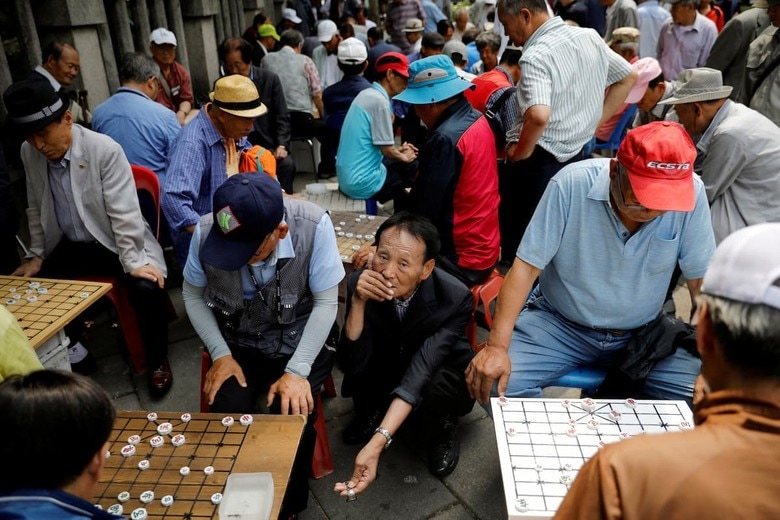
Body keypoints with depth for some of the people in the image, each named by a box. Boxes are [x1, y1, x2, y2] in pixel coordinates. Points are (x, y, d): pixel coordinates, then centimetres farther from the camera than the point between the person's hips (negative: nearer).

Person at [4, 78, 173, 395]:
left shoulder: (105, 149, -21)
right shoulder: (29, 153, -5)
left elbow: (124, 212, -21)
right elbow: (35, 209, 9)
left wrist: (133, 262, -24)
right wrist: (36, 255, 7)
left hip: (117, 242, -5)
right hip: (71, 246, 6)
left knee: (146, 289, -28)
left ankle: (157, 361, -1)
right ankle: (73, 353, 18)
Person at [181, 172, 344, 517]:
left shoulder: (314, 226, -28)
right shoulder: (206, 232, -21)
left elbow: (326, 302, -18)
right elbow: (192, 295, -3)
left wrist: (297, 371, -22)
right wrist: (220, 354, -12)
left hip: (300, 342, -1)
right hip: (238, 344, 2)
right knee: (228, 418, -21)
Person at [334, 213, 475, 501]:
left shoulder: (455, 298, -32)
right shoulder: (361, 283, -25)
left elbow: (422, 370, -42)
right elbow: (353, 364, -27)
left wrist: (376, 444, -53)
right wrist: (358, 302, -43)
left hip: (439, 373, -2)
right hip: (387, 370, 3)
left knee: (436, 388, -35)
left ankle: (442, 431, 1)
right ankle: (372, 411, 5)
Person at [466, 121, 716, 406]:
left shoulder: (692, 193, -16)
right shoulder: (571, 185, -22)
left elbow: (702, 280, -6)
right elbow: (526, 266, -18)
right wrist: (496, 346, -25)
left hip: (643, 333, 2)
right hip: (559, 325, -2)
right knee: (493, 382, -23)